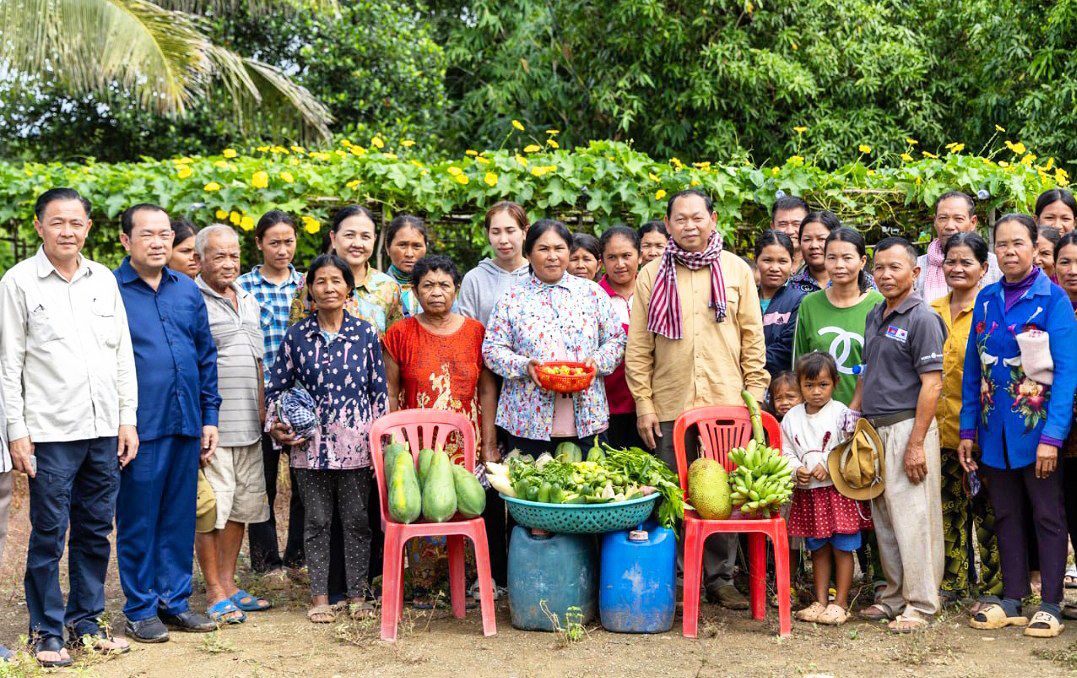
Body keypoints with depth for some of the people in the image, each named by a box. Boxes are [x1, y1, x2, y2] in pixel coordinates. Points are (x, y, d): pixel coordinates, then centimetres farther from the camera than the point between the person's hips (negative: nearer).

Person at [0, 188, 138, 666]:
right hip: (50, 432, -4)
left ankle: (87, 620, 23)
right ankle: (47, 631, 14)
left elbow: (123, 354, 13)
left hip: (104, 429, 4)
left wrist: (128, 419, 9)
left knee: (96, 532, 10)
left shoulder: (104, 280, 10)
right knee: (49, 535, 1)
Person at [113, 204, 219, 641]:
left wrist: (209, 416, 11)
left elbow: (206, 355, 16)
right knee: (138, 521, 4)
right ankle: (140, 610, 14)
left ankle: (175, 601, 22)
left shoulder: (187, 290, 12)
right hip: (139, 426, -5)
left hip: (186, 423, 5)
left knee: (180, 518, 11)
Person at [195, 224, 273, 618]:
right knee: (213, 510, -4)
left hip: (248, 424, 8)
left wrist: (261, 407, 18)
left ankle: (228, 584, 22)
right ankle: (214, 593, 6)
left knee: (241, 506, 12)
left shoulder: (248, 301, 17)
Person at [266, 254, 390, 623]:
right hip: (311, 443, 0)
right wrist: (277, 425, -1)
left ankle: (357, 593, 17)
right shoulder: (297, 335, 3)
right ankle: (319, 596, 16)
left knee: (356, 520, 6)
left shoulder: (366, 333, 3)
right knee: (316, 520, 7)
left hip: (355, 443, 0)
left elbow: (379, 389, 6)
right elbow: (276, 386, 11)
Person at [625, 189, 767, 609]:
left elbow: (753, 338, 8)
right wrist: (644, 404, -1)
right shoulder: (651, 276, 6)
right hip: (670, 405, 0)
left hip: (726, 401, 0)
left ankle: (720, 576, 16)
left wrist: (755, 394, 2)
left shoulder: (736, 270, 7)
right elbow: (638, 348, 4)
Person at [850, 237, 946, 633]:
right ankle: (895, 596, 22)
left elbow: (931, 384, -15)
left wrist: (916, 443, -19)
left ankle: (920, 604, 2)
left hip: (907, 426, -8)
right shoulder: (875, 316, 15)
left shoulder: (922, 318, -10)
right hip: (874, 428, 8)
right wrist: (853, 411, 12)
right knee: (883, 519, 12)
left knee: (913, 518, -5)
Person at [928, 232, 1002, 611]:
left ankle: (991, 587, 10)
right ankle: (953, 583, 22)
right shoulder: (933, 310, 12)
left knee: (986, 509, 1)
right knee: (950, 508, 12)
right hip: (943, 425, 5)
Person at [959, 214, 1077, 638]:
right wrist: (967, 429, 6)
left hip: (1037, 425, -5)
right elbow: (973, 369, 9)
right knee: (1006, 515, 12)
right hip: (995, 429, 5)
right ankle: (1012, 600, 22)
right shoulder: (987, 299, 6)